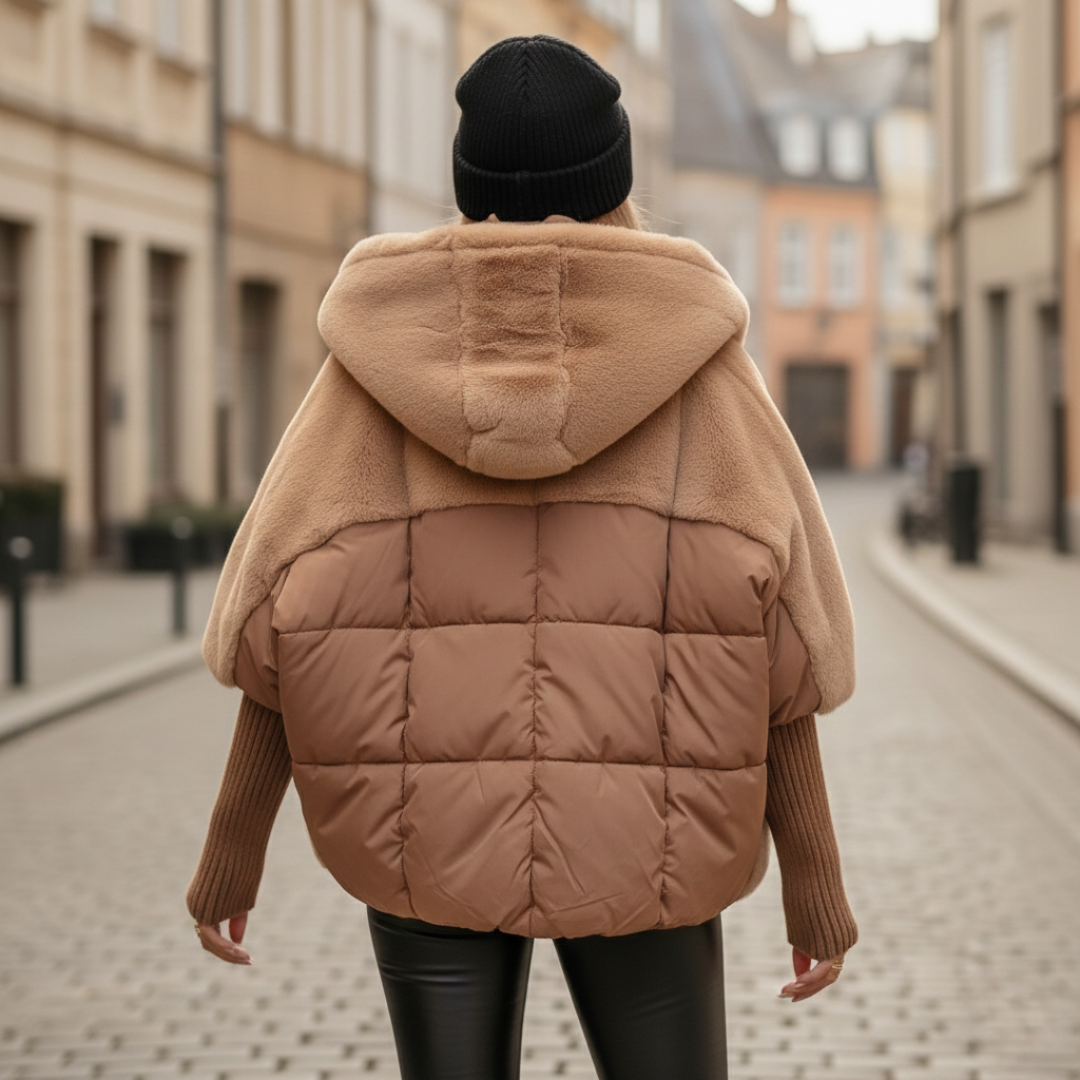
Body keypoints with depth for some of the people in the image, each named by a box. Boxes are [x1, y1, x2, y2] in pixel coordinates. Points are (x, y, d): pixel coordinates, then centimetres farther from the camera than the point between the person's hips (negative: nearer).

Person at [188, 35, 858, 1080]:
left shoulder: (393, 351, -2)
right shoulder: (691, 354, -4)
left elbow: (290, 614, -4)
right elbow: (764, 638, -8)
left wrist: (233, 841, 5)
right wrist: (813, 871, -3)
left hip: (434, 824, 1)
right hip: (630, 830, -1)